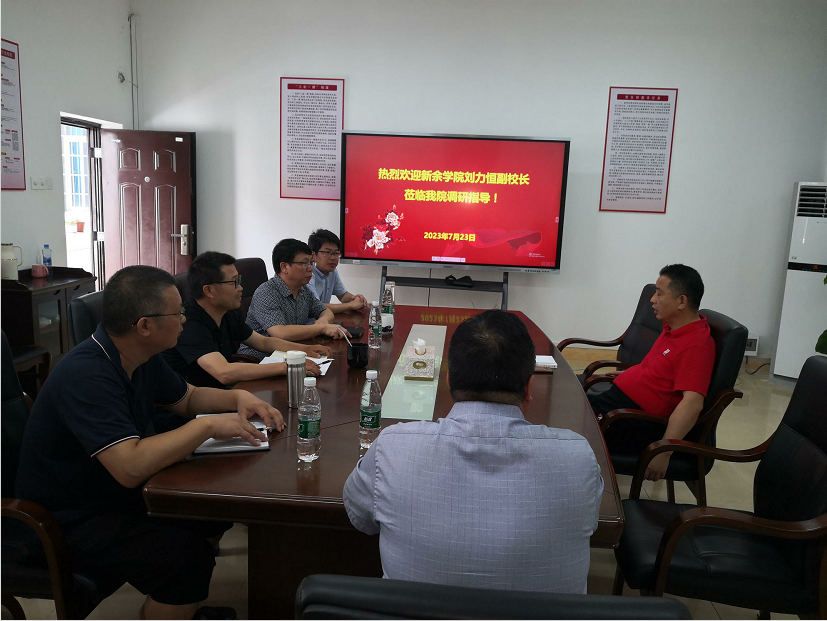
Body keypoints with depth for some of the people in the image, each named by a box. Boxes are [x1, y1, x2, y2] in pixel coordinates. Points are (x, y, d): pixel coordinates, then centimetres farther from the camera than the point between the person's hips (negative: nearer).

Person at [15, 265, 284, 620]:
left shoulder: (143, 358, -1)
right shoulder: (86, 375, -30)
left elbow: (187, 397, 15)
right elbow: (131, 467, -38)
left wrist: (238, 398, -4)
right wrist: (208, 425, -28)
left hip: (119, 493, 9)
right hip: (72, 522, -9)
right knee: (186, 556, -27)